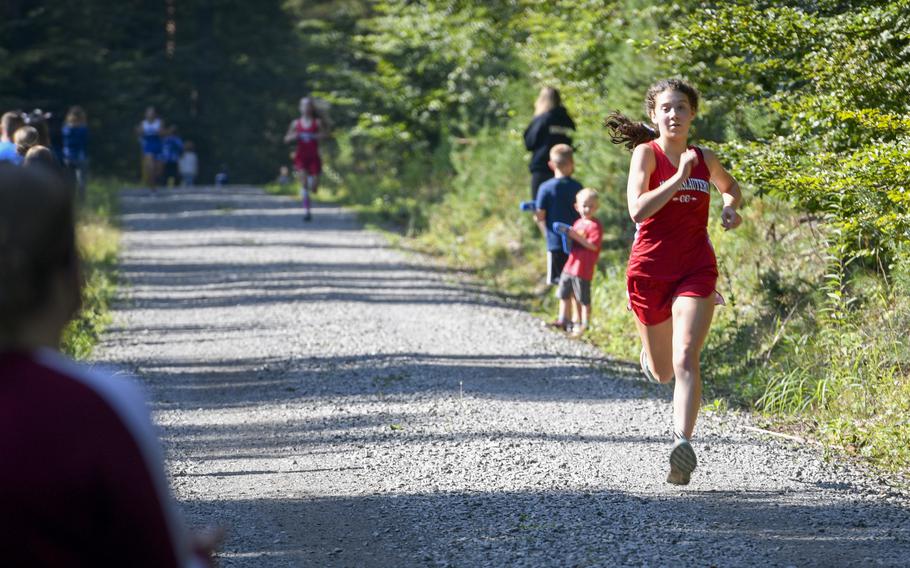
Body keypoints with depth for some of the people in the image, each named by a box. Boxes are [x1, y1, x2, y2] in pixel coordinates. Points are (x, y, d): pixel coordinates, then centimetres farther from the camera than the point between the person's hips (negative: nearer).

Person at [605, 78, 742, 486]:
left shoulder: (704, 159, 6)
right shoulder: (646, 153, -5)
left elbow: (730, 186, 30)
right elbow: (637, 210, -21)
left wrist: (731, 207, 8)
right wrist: (679, 178, -24)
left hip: (695, 271, 1)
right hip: (650, 269, -1)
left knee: (685, 359, -20)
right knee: (662, 373, 14)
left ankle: (683, 443, -31)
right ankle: (651, 352, 52)